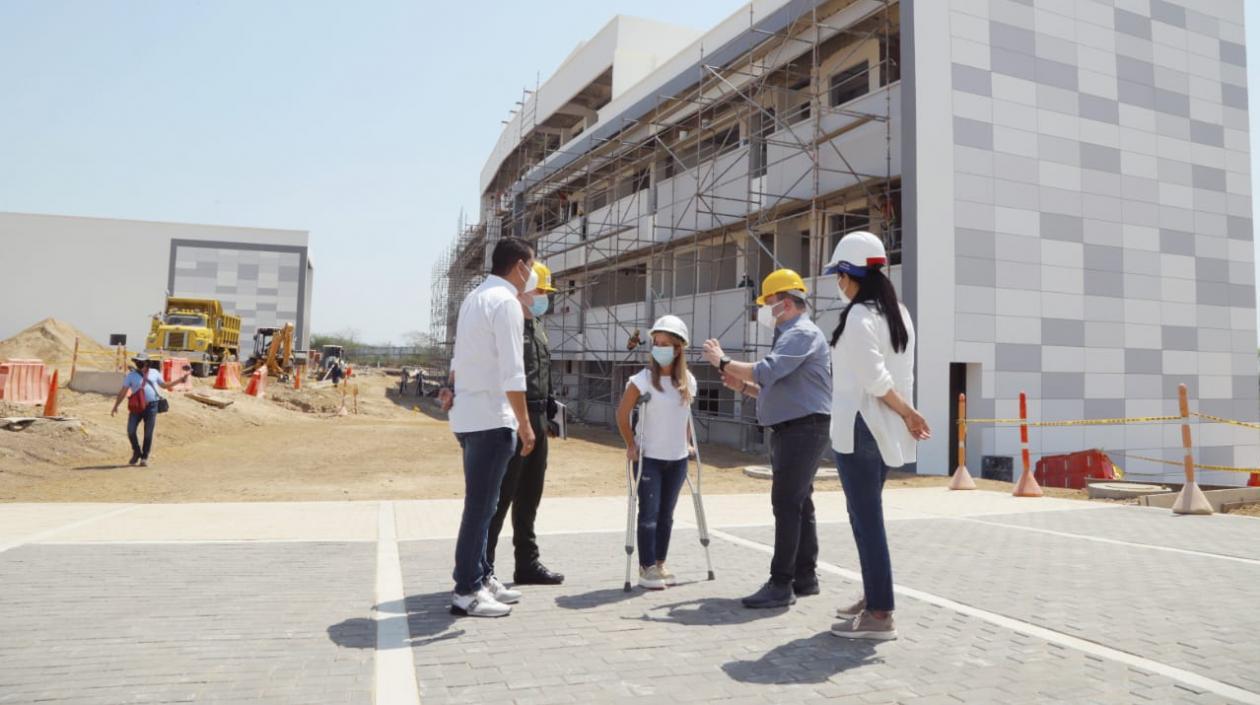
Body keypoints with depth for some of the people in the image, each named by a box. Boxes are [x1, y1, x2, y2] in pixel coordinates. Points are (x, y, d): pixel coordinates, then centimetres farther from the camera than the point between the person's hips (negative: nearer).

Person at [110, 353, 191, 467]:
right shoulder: (131, 375, 4)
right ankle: (136, 453, 18)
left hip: (151, 406, 0)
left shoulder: (154, 373, 8)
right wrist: (115, 406, -1)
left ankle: (144, 458, 15)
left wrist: (180, 380, 12)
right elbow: (123, 391, 4)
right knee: (131, 431, -6)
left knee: (148, 433, 3)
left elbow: (164, 385, 19)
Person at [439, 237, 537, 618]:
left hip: (468, 414, 10)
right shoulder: (506, 302, -14)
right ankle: (466, 591, 5)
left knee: (481, 502, 16)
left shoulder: (474, 298, 15)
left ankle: (481, 577, 26)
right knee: (481, 505, -2)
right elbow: (512, 373, -18)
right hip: (491, 417, -9)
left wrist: (454, 389, 26)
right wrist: (524, 423, -16)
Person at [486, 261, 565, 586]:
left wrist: (547, 408, 19)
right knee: (500, 495, -4)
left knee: (529, 496, 14)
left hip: (537, 420, 9)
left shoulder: (536, 327, 18)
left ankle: (527, 564, 24)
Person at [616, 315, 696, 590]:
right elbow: (622, 413, -7)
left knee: (666, 513, 12)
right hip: (649, 458, -4)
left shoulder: (687, 381, 1)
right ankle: (646, 568, 6)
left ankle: (660, 564, 23)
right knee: (649, 512, -2)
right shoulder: (644, 379, -13)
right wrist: (631, 445, -8)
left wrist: (687, 442, 11)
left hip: (677, 459, 5)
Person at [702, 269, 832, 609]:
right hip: (789, 430, 11)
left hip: (804, 429, -11)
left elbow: (766, 371, -25)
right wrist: (743, 386, 11)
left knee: (787, 503, -12)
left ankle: (781, 584, -9)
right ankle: (805, 577, 21)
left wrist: (723, 362, -15)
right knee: (797, 504, 13)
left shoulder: (802, 333, -12)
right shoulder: (789, 336, 20)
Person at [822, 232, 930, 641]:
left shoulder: (858, 315, -14)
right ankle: (873, 599, 26)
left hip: (859, 428, -9)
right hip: (883, 429, 9)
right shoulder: (898, 313, 13)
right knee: (867, 516, 17)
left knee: (866, 519, -3)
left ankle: (879, 615, 3)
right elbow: (902, 376, 11)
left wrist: (906, 414, -9)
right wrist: (905, 414, 8)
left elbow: (875, 379, -20)